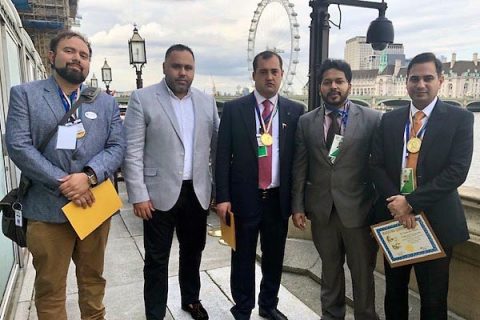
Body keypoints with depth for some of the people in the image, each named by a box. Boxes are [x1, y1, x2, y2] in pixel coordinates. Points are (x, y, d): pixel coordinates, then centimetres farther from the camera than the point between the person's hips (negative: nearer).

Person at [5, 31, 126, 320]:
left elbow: (117, 147, 1)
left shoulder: (107, 102, 10)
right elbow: (18, 146, -8)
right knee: (50, 288, 10)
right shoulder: (24, 94, 3)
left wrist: (89, 175, -17)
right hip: (47, 208, -2)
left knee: (93, 279, 18)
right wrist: (63, 183, -16)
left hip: (95, 205, 3)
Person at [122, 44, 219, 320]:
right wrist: (138, 195, -12)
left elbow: (216, 146, 10)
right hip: (160, 193, -3)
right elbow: (132, 151, -8)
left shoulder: (207, 101, 6)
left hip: (197, 191, 4)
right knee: (157, 259, 9)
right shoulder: (142, 99, -5)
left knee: (193, 251, 19)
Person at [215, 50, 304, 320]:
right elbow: (223, 156, -4)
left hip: (279, 198, 2)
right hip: (244, 197, -2)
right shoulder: (233, 109, -3)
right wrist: (223, 197, -9)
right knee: (243, 258, 11)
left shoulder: (296, 111, 2)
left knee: (275, 256, 16)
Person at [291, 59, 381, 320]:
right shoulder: (306, 122, 3)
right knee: (330, 268, 18)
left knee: (363, 272, 11)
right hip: (322, 209, 2)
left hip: (358, 209, -2)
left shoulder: (372, 119, -3)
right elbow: (299, 168, 4)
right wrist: (297, 206, 2)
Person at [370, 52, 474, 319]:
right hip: (393, 216, 3)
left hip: (436, 220, -3)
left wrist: (411, 202, -18)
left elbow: (457, 170, -13)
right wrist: (395, 201, -15)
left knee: (434, 297, 10)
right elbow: (377, 165, 1)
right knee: (394, 289, 17)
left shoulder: (460, 119, -4)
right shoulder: (390, 120, 6)